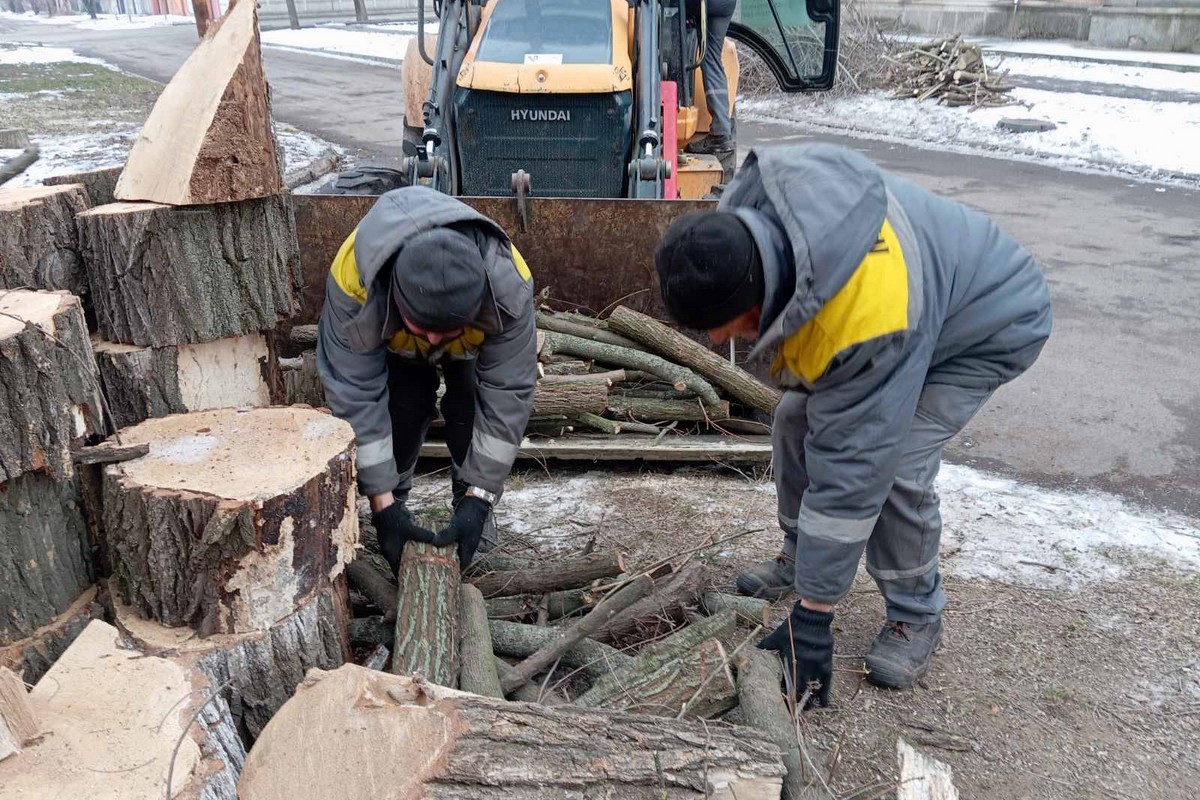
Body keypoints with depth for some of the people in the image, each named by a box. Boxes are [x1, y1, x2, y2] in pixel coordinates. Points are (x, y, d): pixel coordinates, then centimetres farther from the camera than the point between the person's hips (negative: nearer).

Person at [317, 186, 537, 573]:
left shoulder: (509, 285, -43)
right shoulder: (353, 278, -44)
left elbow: (508, 395, -33)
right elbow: (356, 395, -36)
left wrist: (479, 499, -33)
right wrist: (383, 503, -35)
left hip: (477, 332, 0)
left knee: (471, 407, -18)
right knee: (403, 404, -19)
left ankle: (467, 505, 5)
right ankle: (396, 502, 4)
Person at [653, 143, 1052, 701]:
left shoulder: (867, 325, -45)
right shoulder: (744, 209, -27)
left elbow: (849, 473, -39)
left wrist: (812, 617, -31)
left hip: (989, 328, -7)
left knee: (890, 466, -22)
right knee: (797, 420, 1)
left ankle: (915, 615, 4)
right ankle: (801, 557, 23)